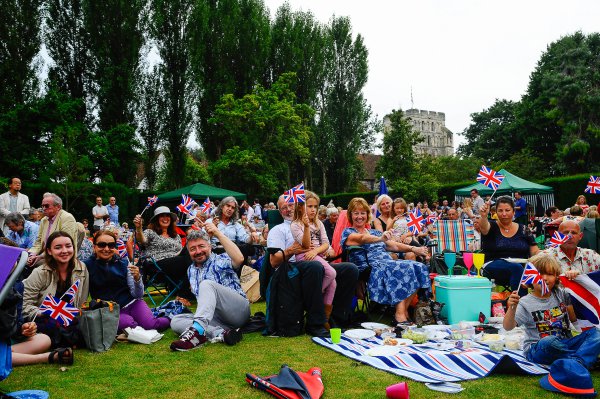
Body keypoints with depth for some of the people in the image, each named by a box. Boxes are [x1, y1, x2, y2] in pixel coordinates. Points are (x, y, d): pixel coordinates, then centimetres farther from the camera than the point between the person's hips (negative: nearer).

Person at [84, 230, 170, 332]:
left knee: (150, 325, -24)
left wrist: (137, 278, -18)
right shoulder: (88, 265, -4)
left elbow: (138, 295, -2)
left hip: (132, 303, 2)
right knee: (128, 324, -33)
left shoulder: (124, 262, 1)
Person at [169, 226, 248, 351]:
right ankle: (222, 334, -36)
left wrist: (218, 233, -22)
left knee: (207, 284, -27)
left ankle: (197, 331, -48)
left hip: (239, 310, -6)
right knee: (176, 321, -16)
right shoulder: (191, 271, 21)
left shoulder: (222, 261, 2)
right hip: (213, 318, 6)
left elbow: (239, 259, -22)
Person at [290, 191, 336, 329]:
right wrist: (306, 226, -24)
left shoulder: (319, 223, 21)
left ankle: (326, 318, -6)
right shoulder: (295, 225, 2)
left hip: (318, 256, 6)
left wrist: (316, 251, -11)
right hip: (303, 257, -6)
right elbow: (306, 245, -10)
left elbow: (326, 244, 10)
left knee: (332, 281, -16)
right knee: (331, 273, -27)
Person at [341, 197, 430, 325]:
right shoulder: (347, 232, 5)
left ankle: (403, 311, -16)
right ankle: (400, 314, -32)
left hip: (389, 264, 7)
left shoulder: (374, 232, 27)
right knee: (404, 268, -30)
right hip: (369, 268, -7)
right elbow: (362, 239, -18)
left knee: (417, 267, -17)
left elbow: (394, 246, 22)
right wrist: (380, 238, -37)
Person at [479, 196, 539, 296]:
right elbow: (484, 228, -18)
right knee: (516, 267, -35)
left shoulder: (523, 230, 16)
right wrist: (483, 216, -42)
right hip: (493, 268, -3)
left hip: (521, 268, 3)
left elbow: (535, 252, 14)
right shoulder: (492, 226, 7)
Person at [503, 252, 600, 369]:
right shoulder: (525, 303, -7)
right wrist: (512, 308, -35)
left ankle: (578, 362, -37)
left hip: (565, 344, 5)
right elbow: (508, 327, -14)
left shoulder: (561, 294, 10)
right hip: (537, 349, -5)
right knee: (549, 342, -38)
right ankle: (588, 358, -18)